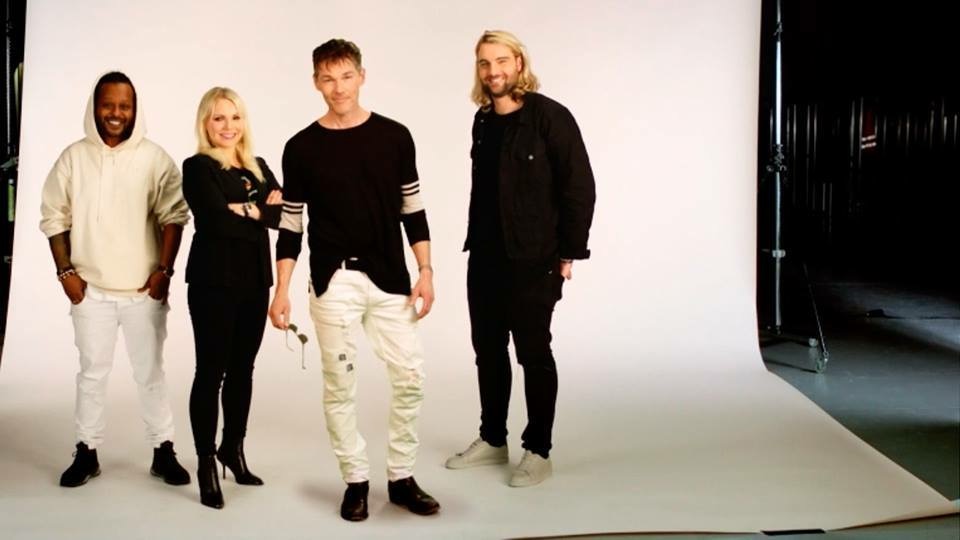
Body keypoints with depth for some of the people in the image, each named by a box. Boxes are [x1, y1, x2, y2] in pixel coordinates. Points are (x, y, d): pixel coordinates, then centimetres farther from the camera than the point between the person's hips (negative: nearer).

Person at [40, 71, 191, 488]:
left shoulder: (154, 158, -2)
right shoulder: (74, 157, 2)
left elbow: (173, 216, -2)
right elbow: (54, 217, 5)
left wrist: (164, 270, -9)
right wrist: (66, 271, -2)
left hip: (144, 289, -1)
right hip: (91, 289, 1)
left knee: (150, 373, 8)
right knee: (92, 372, 11)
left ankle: (164, 452, 16)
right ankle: (86, 453, 22)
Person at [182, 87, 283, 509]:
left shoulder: (258, 166, 14)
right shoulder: (197, 167, -4)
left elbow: (284, 212, 2)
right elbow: (216, 219, -19)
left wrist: (250, 210, -12)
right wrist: (262, 213, -7)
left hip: (255, 281, 6)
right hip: (214, 281, -6)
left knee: (242, 367, 13)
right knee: (212, 370, -1)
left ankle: (233, 448, 29)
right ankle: (206, 463, 8)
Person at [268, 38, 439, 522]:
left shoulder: (394, 137, 3)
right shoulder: (301, 148, 1)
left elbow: (412, 210, 7)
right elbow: (290, 224, 3)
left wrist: (425, 271, 0)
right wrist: (281, 290, -2)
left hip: (390, 277, 1)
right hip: (333, 280, -1)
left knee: (410, 377, 0)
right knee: (339, 385, 4)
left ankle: (401, 477, 16)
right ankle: (355, 480, 18)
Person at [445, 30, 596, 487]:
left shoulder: (549, 116, -10)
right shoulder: (483, 120, 10)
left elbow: (579, 187, -12)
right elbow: (481, 188, 13)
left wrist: (568, 252, -14)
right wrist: (474, 243, 10)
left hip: (533, 260, -6)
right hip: (485, 257, 7)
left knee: (533, 353, 2)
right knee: (488, 350, 13)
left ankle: (538, 451, 14)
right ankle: (492, 440, 28)